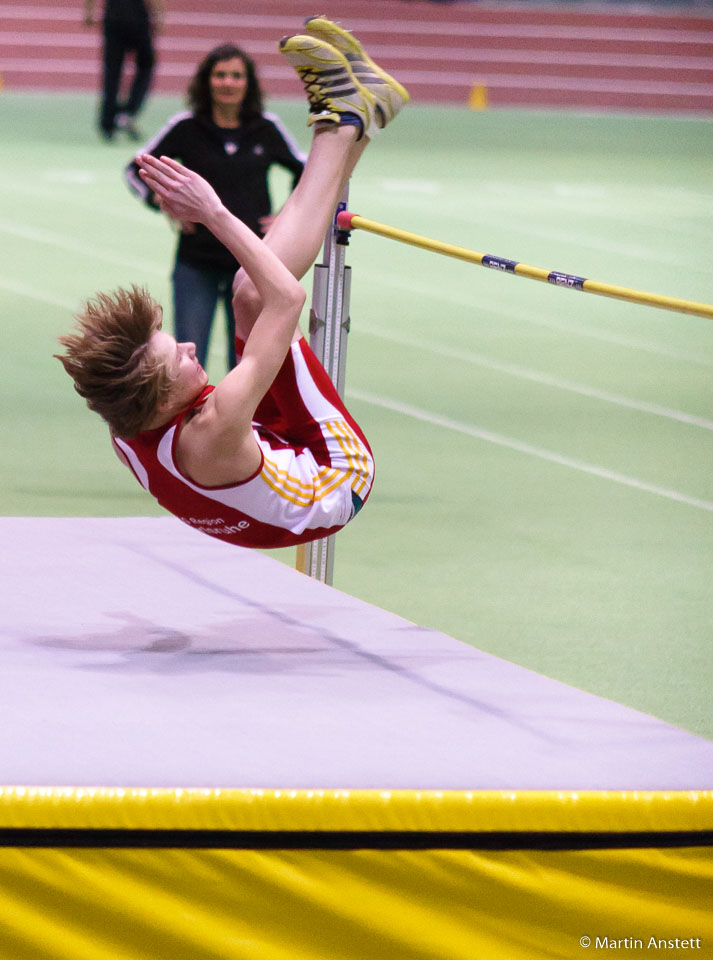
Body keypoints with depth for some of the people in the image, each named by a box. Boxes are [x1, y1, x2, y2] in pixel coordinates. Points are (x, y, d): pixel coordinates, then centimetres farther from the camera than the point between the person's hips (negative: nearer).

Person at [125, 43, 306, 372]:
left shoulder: (266, 129, 2)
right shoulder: (186, 128, -2)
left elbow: (305, 170, 18)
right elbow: (137, 169, 8)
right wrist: (162, 200, -9)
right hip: (196, 262, -1)